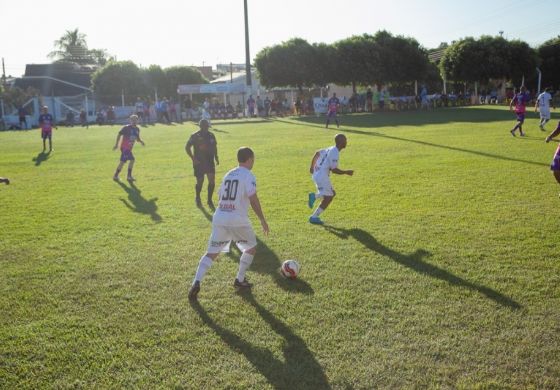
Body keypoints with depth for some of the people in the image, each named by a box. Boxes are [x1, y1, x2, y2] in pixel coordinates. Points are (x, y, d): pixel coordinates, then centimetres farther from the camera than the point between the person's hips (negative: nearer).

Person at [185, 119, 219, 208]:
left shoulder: (211, 135, 6)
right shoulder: (195, 136, -7)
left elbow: (214, 147, 19)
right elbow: (187, 147, -4)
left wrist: (216, 157, 8)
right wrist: (193, 158, -12)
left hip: (210, 161, 4)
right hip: (199, 162, -4)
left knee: (212, 180, -5)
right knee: (200, 181, 5)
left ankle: (209, 200, 8)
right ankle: (198, 198, 31)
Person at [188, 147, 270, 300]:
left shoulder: (228, 174, 18)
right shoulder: (248, 175, -2)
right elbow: (253, 199, -12)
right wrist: (262, 220, -5)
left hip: (219, 217, 6)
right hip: (237, 220, -6)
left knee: (211, 253, 8)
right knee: (251, 247, 19)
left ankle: (196, 282, -9)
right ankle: (240, 280, 24)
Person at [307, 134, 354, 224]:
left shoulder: (330, 149, 12)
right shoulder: (335, 153, -16)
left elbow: (317, 153, 21)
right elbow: (334, 169, -18)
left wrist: (312, 166, 28)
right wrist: (346, 172, -7)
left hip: (317, 174, 9)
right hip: (322, 177, -9)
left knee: (332, 193, 18)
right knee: (327, 198, 1)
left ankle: (314, 196, 2)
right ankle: (314, 217, 2)